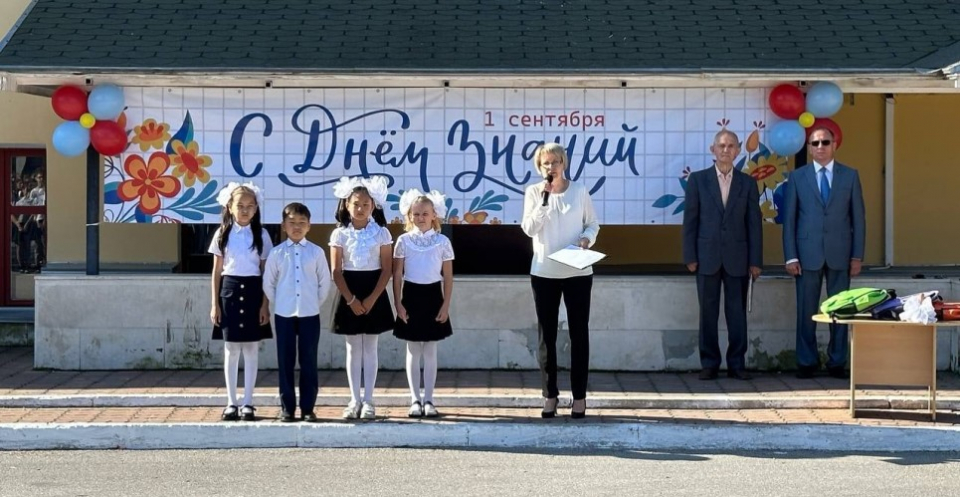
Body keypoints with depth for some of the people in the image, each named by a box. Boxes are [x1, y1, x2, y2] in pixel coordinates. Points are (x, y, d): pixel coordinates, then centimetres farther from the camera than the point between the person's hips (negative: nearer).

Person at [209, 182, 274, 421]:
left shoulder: (261, 235, 2)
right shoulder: (222, 234, 3)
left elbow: (266, 273, 2)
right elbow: (216, 272, 5)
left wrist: (265, 304, -3)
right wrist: (214, 304, 0)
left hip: (253, 291, 0)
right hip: (230, 291, 0)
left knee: (251, 350, 3)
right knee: (231, 350, 4)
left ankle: (248, 403, 9)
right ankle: (231, 403, 11)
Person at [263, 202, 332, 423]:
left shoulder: (316, 252, 1)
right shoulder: (276, 253, 1)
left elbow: (325, 282, 6)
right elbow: (268, 283, 6)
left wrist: (315, 302, 4)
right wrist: (279, 303, 5)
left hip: (310, 314, 0)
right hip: (284, 314, 0)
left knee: (309, 362, 3)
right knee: (285, 362, 4)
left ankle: (308, 408, 10)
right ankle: (287, 407, 11)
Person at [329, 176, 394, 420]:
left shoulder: (381, 233, -1)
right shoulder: (340, 234, -1)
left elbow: (387, 270, -4)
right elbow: (336, 272, -3)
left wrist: (371, 299, -13)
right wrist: (351, 300, -11)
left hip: (374, 295, 0)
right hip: (349, 296, 1)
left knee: (370, 349, 4)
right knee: (353, 349, 5)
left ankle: (368, 401, 9)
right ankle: (355, 400, 10)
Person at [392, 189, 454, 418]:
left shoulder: (442, 242, -1)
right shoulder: (404, 241, -1)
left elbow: (448, 277, 1)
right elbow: (397, 275, 1)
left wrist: (446, 305, -3)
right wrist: (398, 303, -4)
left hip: (433, 296, 0)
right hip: (411, 296, 0)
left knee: (430, 352, 5)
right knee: (413, 351, 5)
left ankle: (428, 400, 11)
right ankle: (415, 400, 11)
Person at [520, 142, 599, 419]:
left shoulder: (579, 192, 0)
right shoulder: (533, 192, 0)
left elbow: (593, 224, 7)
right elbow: (529, 228, -10)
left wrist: (587, 238, -13)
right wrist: (545, 198, -18)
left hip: (578, 272, 0)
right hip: (544, 273, 1)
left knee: (579, 333, 2)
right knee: (547, 335, 5)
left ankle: (579, 397, 9)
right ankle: (550, 396, 14)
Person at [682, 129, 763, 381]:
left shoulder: (747, 183, 6)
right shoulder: (698, 180, 4)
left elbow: (754, 223, 5)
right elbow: (690, 220, 2)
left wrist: (755, 260, 0)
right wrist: (690, 257, -4)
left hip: (738, 258, 1)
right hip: (707, 257, -1)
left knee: (737, 312, 3)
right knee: (708, 312, 3)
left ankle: (737, 364, 10)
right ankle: (709, 363, 10)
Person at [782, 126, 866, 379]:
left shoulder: (850, 176, 7)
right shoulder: (797, 177, 5)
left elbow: (858, 218, 6)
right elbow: (789, 219, 4)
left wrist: (857, 255, 0)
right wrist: (790, 256, -3)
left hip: (840, 254, 1)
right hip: (808, 253, 0)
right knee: (806, 311, 2)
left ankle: (837, 362, 12)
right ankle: (807, 361, 11)